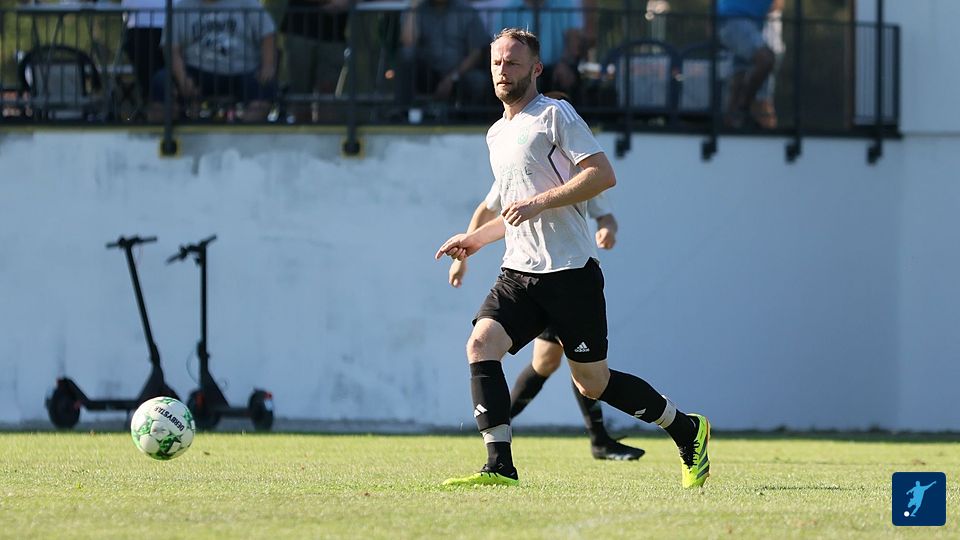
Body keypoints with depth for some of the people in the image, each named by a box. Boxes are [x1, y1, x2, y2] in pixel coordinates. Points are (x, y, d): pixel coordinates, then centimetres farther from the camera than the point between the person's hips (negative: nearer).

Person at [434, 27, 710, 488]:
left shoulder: (555, 115, -5)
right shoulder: (497, 135, 20)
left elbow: (603, 174, -15)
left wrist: (538, 202, -20)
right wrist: (475, 239, 23)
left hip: (570, 271, -7)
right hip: (519, 273, 7)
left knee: (592, 382, -1)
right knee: (481, 343, -18)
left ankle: (688, 432, 20)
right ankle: (500, 467, -22)